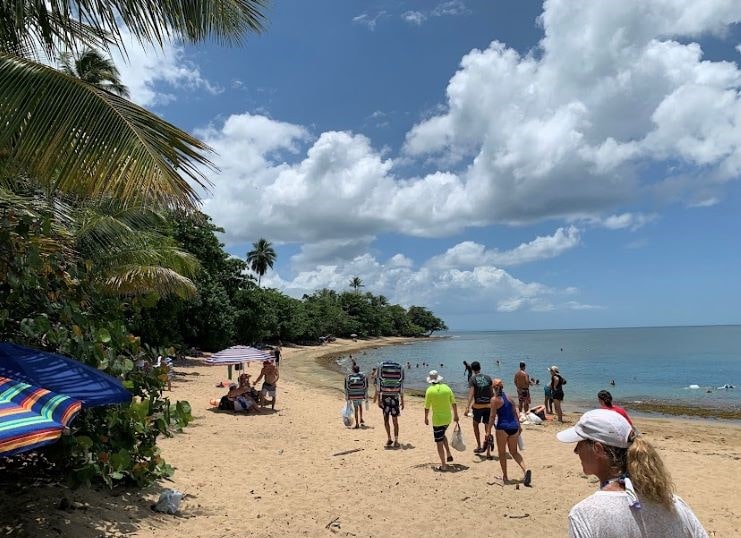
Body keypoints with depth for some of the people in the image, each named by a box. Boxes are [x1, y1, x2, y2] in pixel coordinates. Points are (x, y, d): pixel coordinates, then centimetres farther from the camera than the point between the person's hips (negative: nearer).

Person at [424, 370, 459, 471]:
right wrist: (455, 415, 18)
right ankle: (449, 455, 25)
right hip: (448, 418, 5)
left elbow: (427, 407, -6)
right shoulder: (446, 388, 0)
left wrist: (426, 418, 8)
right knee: (442, 435, 30)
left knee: (439, 442, 5)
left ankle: (443, 465, 7)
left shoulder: (430, 390, -11)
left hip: (437, 419, -5)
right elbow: (454, 404, 5)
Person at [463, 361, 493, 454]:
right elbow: (492, 393, 6)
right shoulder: (488, 378, 3)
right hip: (488, 405, 2)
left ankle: (479, 446, 17)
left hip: (478, 405, -2)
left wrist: (467, 408, -22)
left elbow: (471, 394, -17)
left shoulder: (472, 379, -7)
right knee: (487, 426, 14)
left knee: (476, 425, 17)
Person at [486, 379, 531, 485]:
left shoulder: (495, 399, -7)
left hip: (503, 427, -5)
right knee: (514, 451, 17)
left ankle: (505, 476, 17)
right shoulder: (509, 398, 10)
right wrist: (519, 426, 24)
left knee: (502, 453, 10)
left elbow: (492, 416, -11)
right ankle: (525, 470, -3)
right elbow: (514, 413, 15)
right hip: (514, 427, 6)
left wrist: (488, 431, -9)